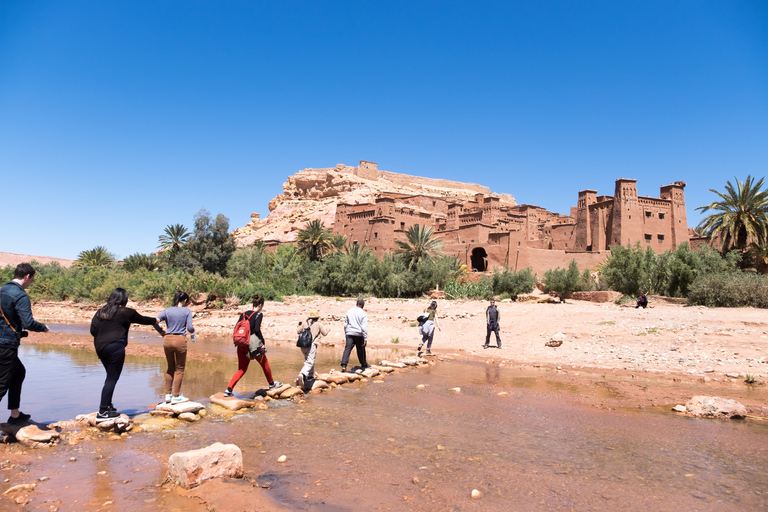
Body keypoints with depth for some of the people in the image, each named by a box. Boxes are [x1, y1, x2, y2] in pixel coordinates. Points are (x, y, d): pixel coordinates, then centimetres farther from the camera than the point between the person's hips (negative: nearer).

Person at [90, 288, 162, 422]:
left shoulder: (100, 312, 14)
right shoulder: (125, 312, -3)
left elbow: (93, 330, 12)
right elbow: (142, 319, 11)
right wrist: (155, 321, 29)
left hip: (100, 347, 7)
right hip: (115, 347, -7)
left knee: (111, 377, 20)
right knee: (112, 378, -5)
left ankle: (108, 405, 26)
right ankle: (102, 412, -7)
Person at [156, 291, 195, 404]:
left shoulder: (167, 310, 6)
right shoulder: (187, 311, -1)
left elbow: (155, 321, -5)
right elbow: (190, 328, -8)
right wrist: (193, 332, 14)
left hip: (167, 340, 4)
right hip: (180, 340, -4)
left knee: (170, 367, 18)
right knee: (179, 369, 7)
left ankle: (168, 394, 20)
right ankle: (176, 396, 11)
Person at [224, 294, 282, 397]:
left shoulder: (243, 314, 9)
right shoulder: (258, 315, -9)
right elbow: (257, 329, -21)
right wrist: (262, 342, -15)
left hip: (241, 345, 5)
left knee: (242, 369, 13)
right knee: (265, 364, 18)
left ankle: (229, 389, 0)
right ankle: (272, 384, 34)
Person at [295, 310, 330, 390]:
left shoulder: (304, 322, 10)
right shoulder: (319, 324, 2)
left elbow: (298, 331, 15)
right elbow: (324, 333, 9)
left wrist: (299, 326, 36)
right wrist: (327, 330, 31)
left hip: (303, 344, 5)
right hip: (311, 345, -5)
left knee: (308, 360, 24)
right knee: (309, 362, -10)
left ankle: (310, 376, 28)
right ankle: (302, 375, -33)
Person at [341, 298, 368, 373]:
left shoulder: (349, 311, 8)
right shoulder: (363, 313, -6)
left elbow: (345, 324, 14)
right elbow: (364, 327, -10)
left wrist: (346, 333, 25)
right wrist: (365, 339, -9)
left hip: (350, 334, 3)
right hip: (359, 334, -2)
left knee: (347, 349, -3)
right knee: (361, 350, 12)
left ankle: (343, 365, -17)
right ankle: (364, 365, 27)